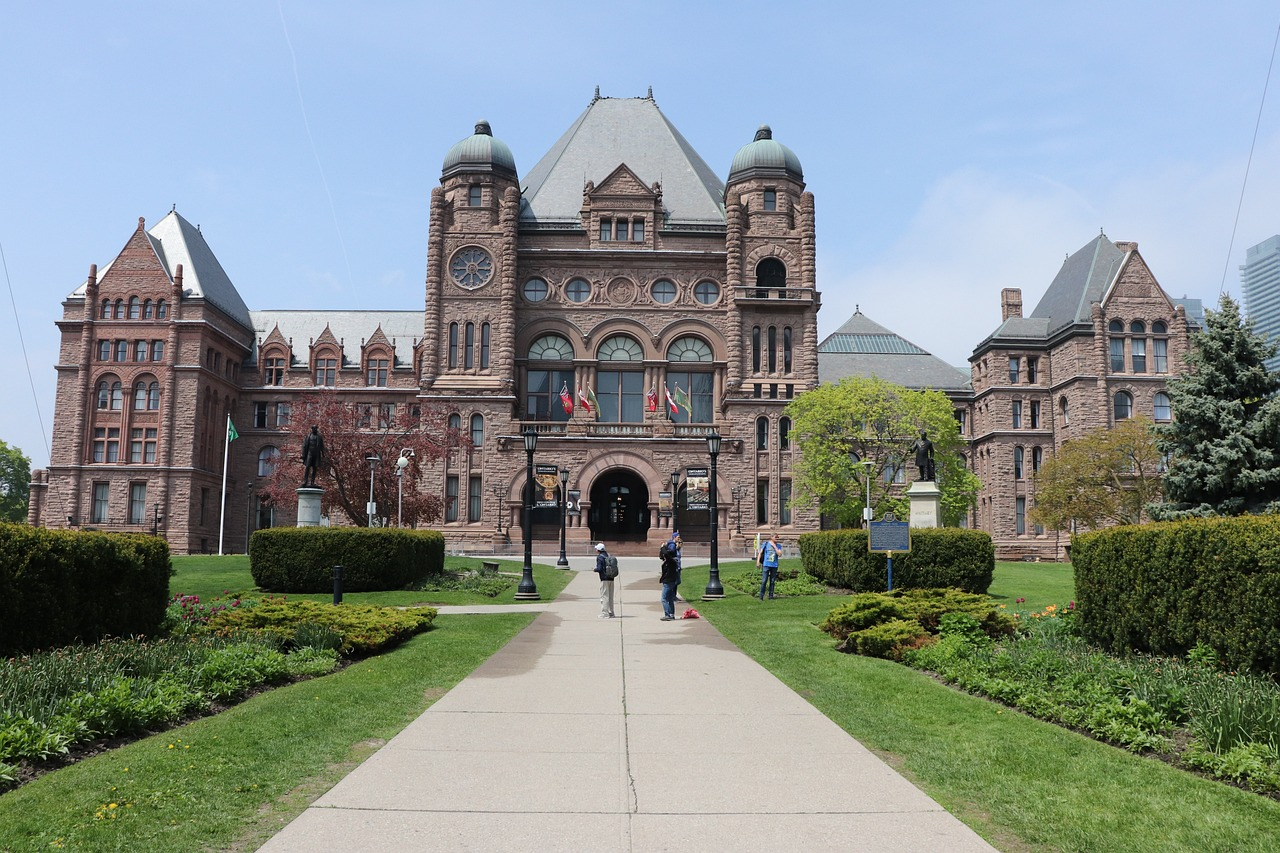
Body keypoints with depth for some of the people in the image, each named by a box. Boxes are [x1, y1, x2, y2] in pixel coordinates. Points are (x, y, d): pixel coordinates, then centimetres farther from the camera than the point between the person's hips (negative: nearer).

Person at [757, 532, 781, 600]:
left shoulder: (778, 546, 7)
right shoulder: (766, 544, 3)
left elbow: (780, 554, -6)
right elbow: (760, 553, 6)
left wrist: (774, 546, -8)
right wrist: (758, 561, -3)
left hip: (774, 566, 2)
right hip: (766, 565, -2)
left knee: (772, 581, 6)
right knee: (764, 581, -6)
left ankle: (771, 595, 13)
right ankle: (761, 596, -1)